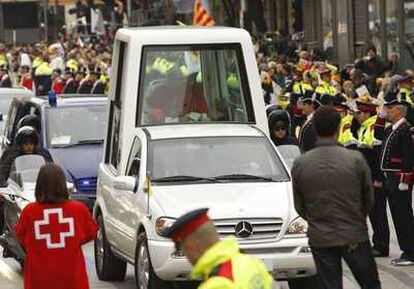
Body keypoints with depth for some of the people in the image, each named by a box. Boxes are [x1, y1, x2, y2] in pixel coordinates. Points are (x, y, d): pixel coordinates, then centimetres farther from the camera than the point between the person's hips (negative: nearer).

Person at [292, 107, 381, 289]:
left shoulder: (300, 164, -5)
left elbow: (299, 207, 4)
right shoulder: (356, 159, -9)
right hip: (354, 236, -2)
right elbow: (369, 200, 2)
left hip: (320, 239, 2)